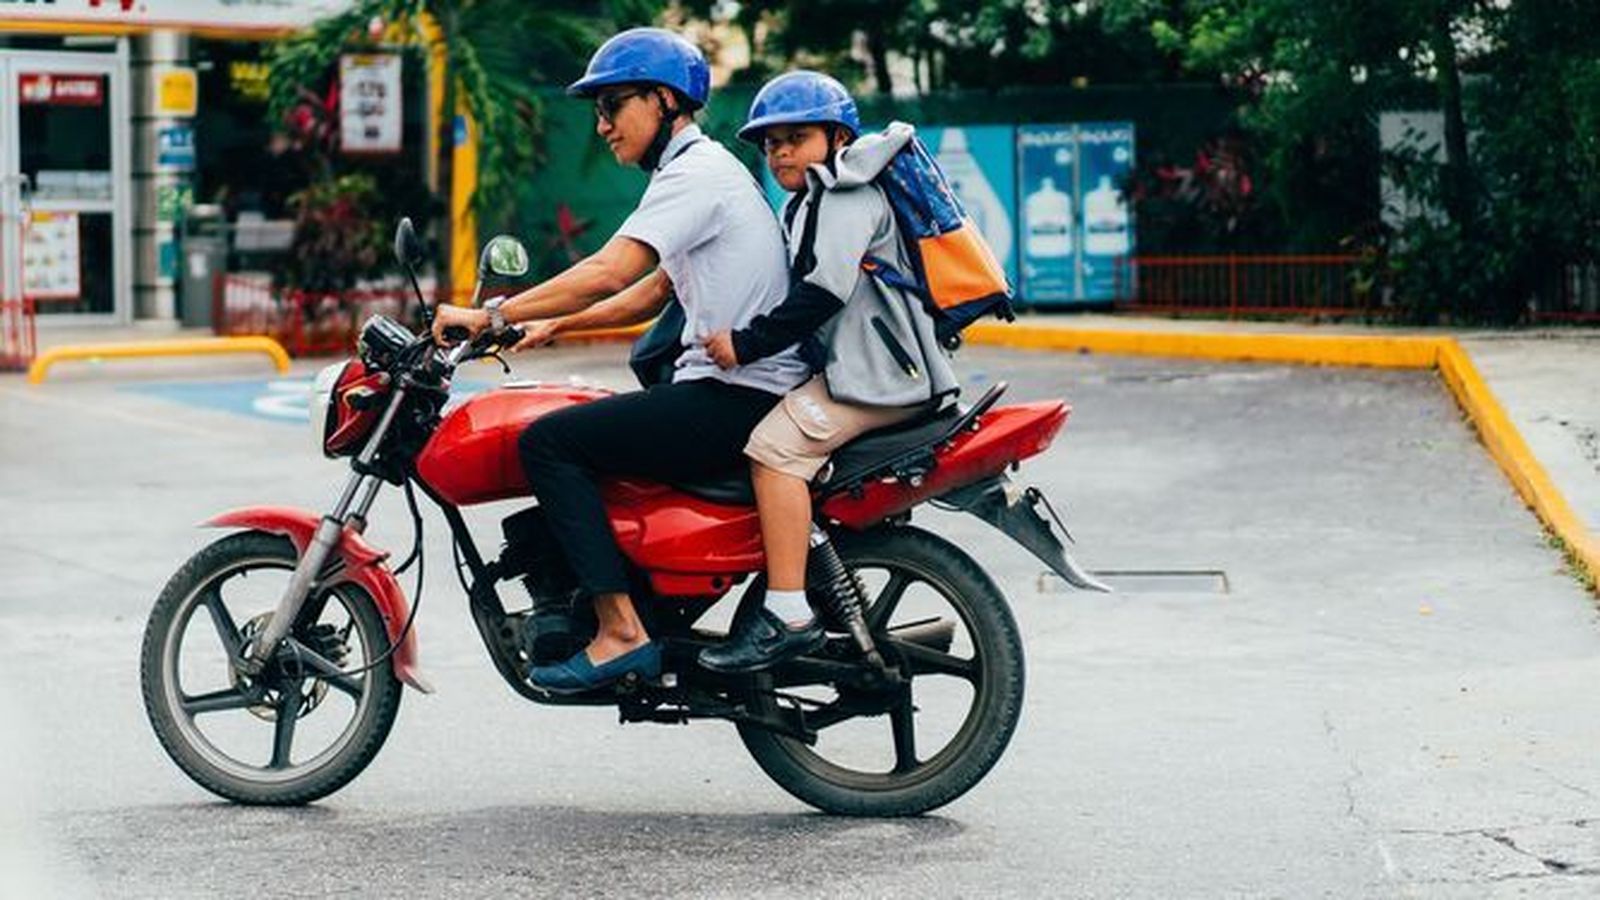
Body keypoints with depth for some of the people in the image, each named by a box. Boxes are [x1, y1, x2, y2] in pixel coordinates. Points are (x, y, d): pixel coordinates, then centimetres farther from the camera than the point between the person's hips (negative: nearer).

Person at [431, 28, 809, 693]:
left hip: (737, 398, -11)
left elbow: (609, 273, -23)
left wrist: (492, 314, -20)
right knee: (578, 431, 23)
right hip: (735, 394, 11)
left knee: (549, 441, -14)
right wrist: (554, 324, 21)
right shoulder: (707, 168, 20)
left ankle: (621, 630, -19)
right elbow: (651, 293, 27)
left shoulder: (694, 174, -12)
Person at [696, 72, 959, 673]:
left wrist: (747, 344, -20)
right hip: (849, 364, 12)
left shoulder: (845, 191, -9)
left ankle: (788, 614, -29)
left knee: (775, 446, -24)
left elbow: (823, 292, -22)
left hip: (875, 371, -12)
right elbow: (798, 289, 32)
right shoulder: (811, 200, 25)